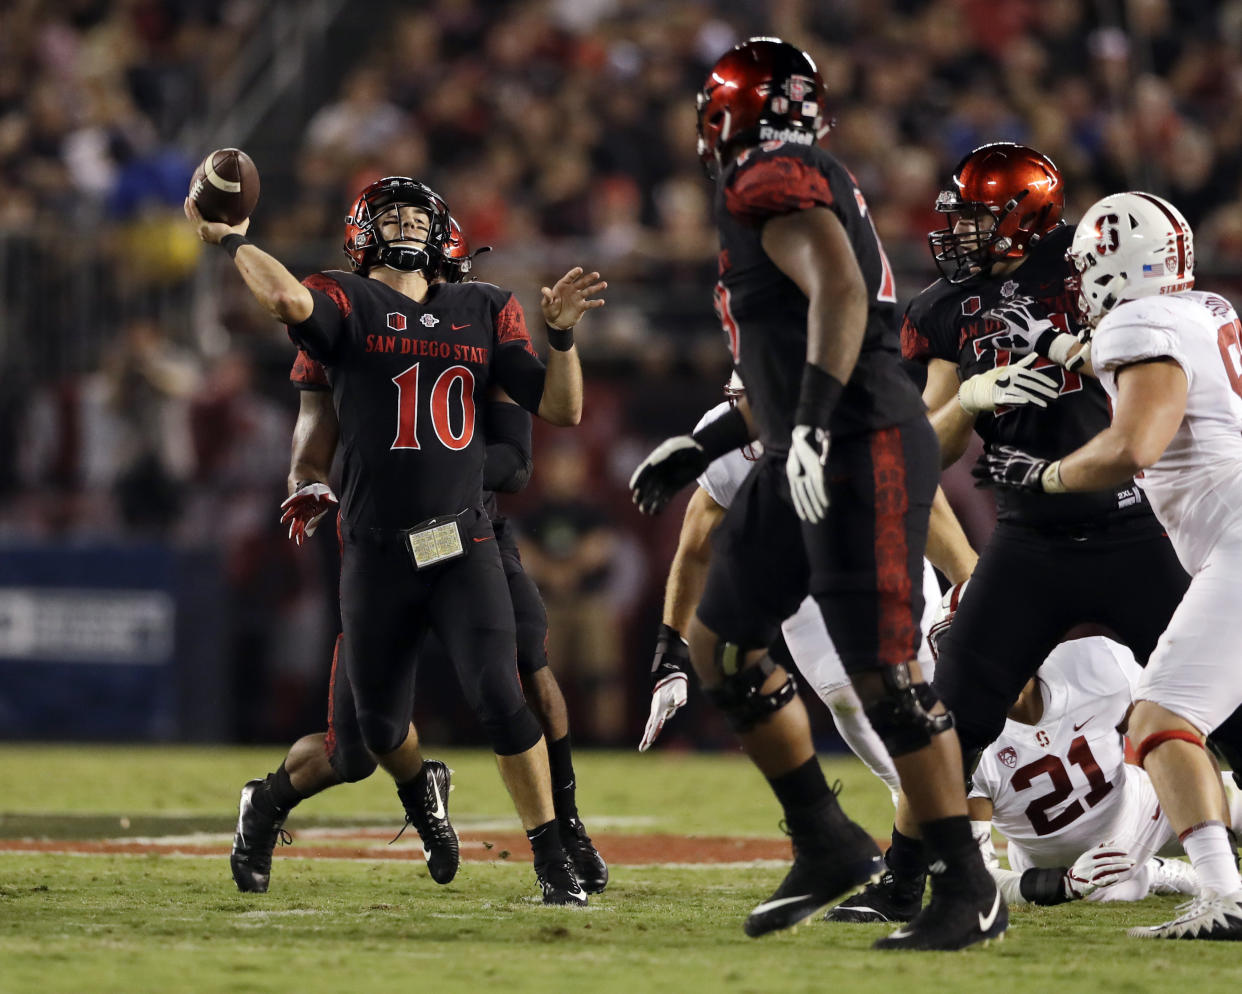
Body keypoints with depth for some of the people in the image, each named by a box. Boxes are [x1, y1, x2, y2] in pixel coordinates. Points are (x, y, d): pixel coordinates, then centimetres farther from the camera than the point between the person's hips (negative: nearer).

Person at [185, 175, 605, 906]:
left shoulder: (484, 312, 10)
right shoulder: (346, 303, -1)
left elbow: (562, 410, 7)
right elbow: (289, 298, -25)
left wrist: (562, 334, -7)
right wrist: (232, 238, -13)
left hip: (463, 548, 0)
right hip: (377, 556, 0)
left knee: (500, 699, -15)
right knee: (381, 726, 10)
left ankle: (553, 860, -5)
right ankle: (422, 791, 45)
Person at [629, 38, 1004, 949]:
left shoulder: (772, 184, -9)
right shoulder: (804, 187, 21)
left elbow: (839, 293, -25)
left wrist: (811, 426, -31)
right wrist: (703, 448, 28)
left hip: (864, 454, -11)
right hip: (808, 462, 11)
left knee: (884, 676, -10)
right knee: (721, 644, 13)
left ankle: (970, 891, -5)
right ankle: (829, 847, 18)